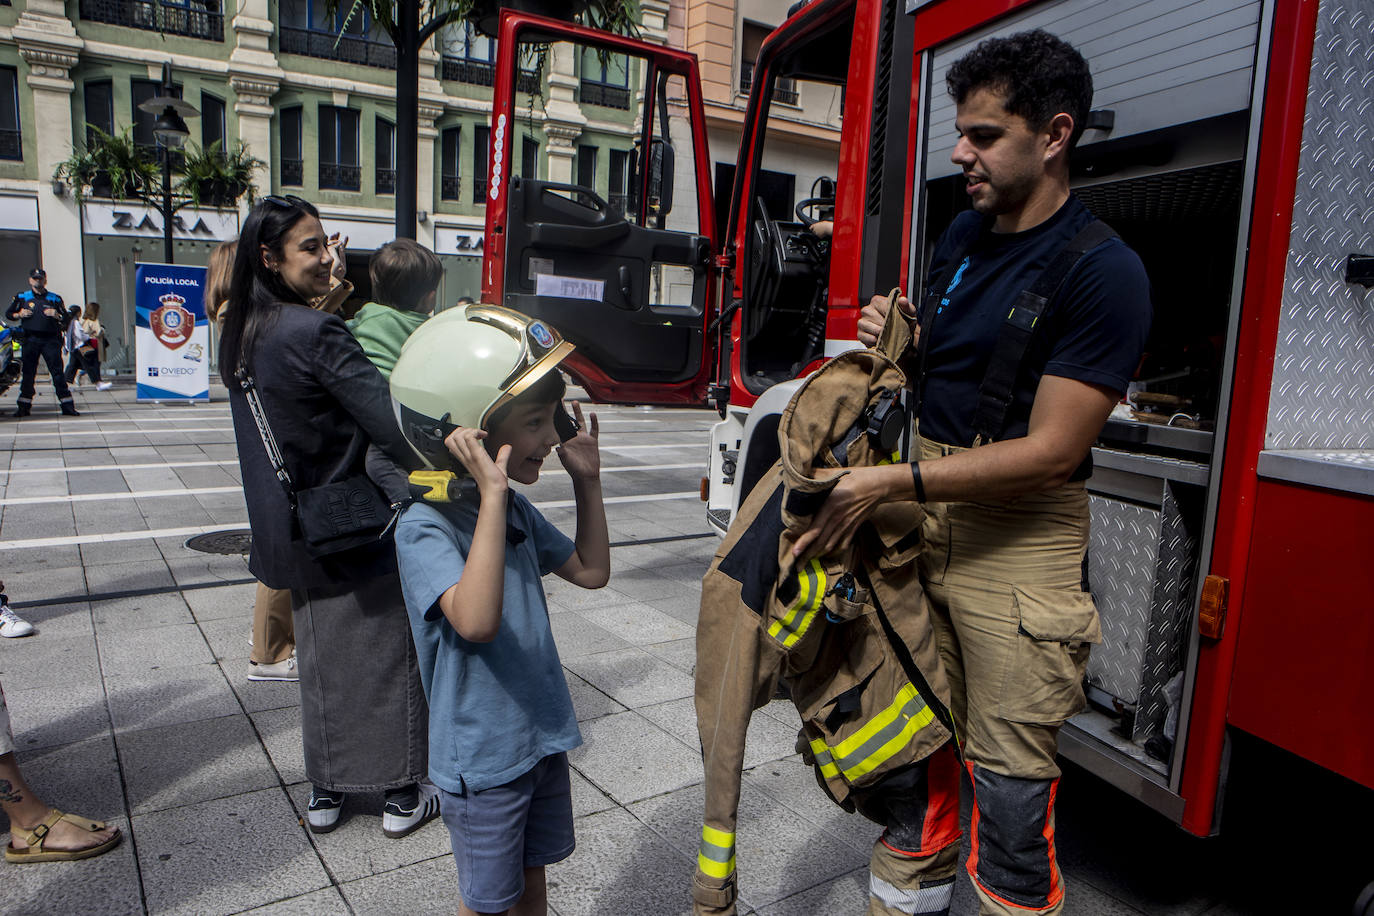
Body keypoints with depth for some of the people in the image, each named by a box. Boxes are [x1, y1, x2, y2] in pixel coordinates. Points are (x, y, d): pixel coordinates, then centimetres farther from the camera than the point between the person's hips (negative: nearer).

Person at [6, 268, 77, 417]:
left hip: (51, 339, -1)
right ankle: (23, 406, 11)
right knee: (28, 373, 3)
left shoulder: (54, 298, 11)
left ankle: (67, 405, -3)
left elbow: (67, 318, 13)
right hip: (30, 339, 1)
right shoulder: (22, 297, 11)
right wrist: (19, 315, -2)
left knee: (58, 371, -5)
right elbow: (8, 313, 18)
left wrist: (56, 315, -8)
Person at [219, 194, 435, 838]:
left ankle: (325, 792, 31)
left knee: (322, 661, 19)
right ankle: (402, 796, 20)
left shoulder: (243, 333, 6)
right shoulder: (317, 333, -20)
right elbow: (390, 421, -24)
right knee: (386, 656, 7)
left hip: (294, 533, 8)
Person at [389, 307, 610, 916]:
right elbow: (476, 621, -39)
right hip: (482, 757, -7)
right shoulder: (424, 527, -23)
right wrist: (491, 496, -42)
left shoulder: (517, 510, 1)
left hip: (543, 735, 7)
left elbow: (591, 571, 10)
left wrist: (587, 481, 0)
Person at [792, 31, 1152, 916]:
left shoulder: (1103, 272, -12)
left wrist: (890, 483, -22)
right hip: (923, 514, 7)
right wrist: (898, 339, 1)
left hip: (1019, 542, -6)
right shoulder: (964, 234, 11)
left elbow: (1051, 452, -18)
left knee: (1011, 774, 3)